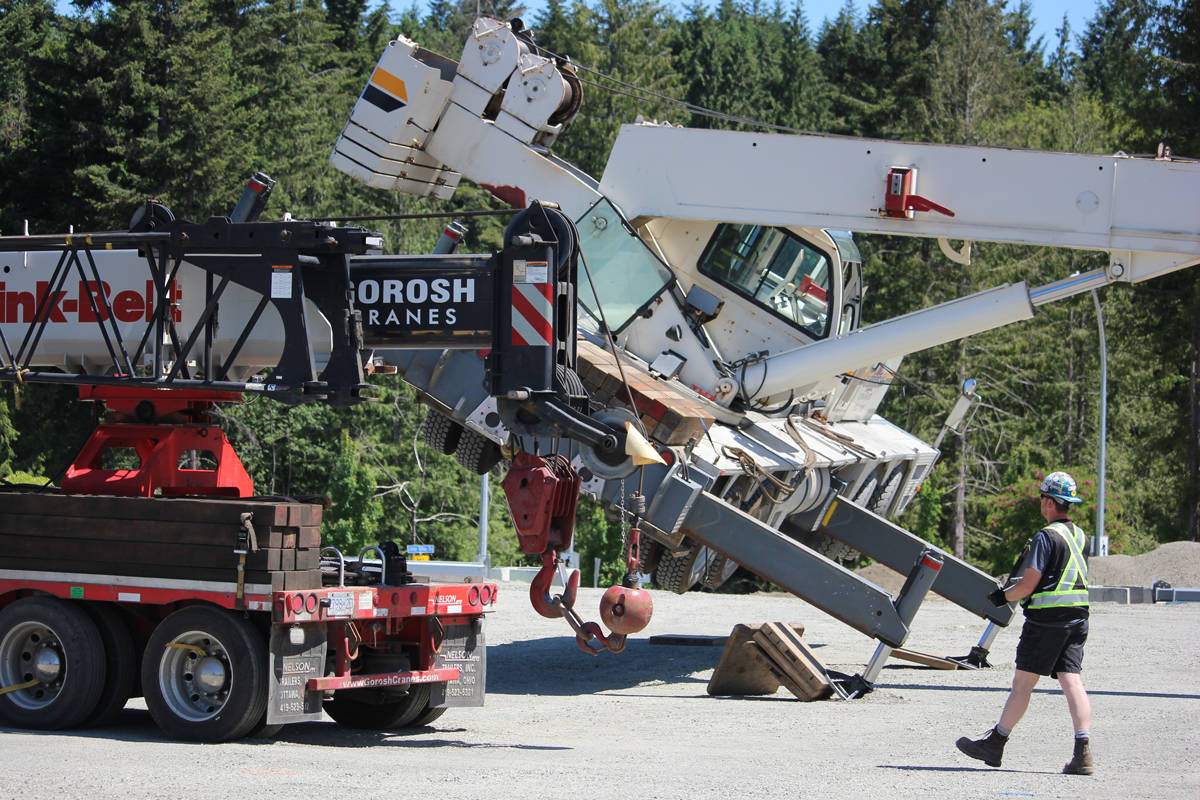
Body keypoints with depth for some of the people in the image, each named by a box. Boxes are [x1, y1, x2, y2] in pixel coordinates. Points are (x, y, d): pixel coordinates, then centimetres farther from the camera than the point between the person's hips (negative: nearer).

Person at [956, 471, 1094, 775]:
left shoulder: (1046, 536, -12)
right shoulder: (1080, 535, 13)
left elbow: (1028, 585, -13)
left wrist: (1003, 596, 3)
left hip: (1046, 617, -7)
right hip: (1077, 616, 7)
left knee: (1023, 683, 0)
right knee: (1072, 682, 0)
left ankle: (995, 744, 9)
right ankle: (1083, 752, -12)